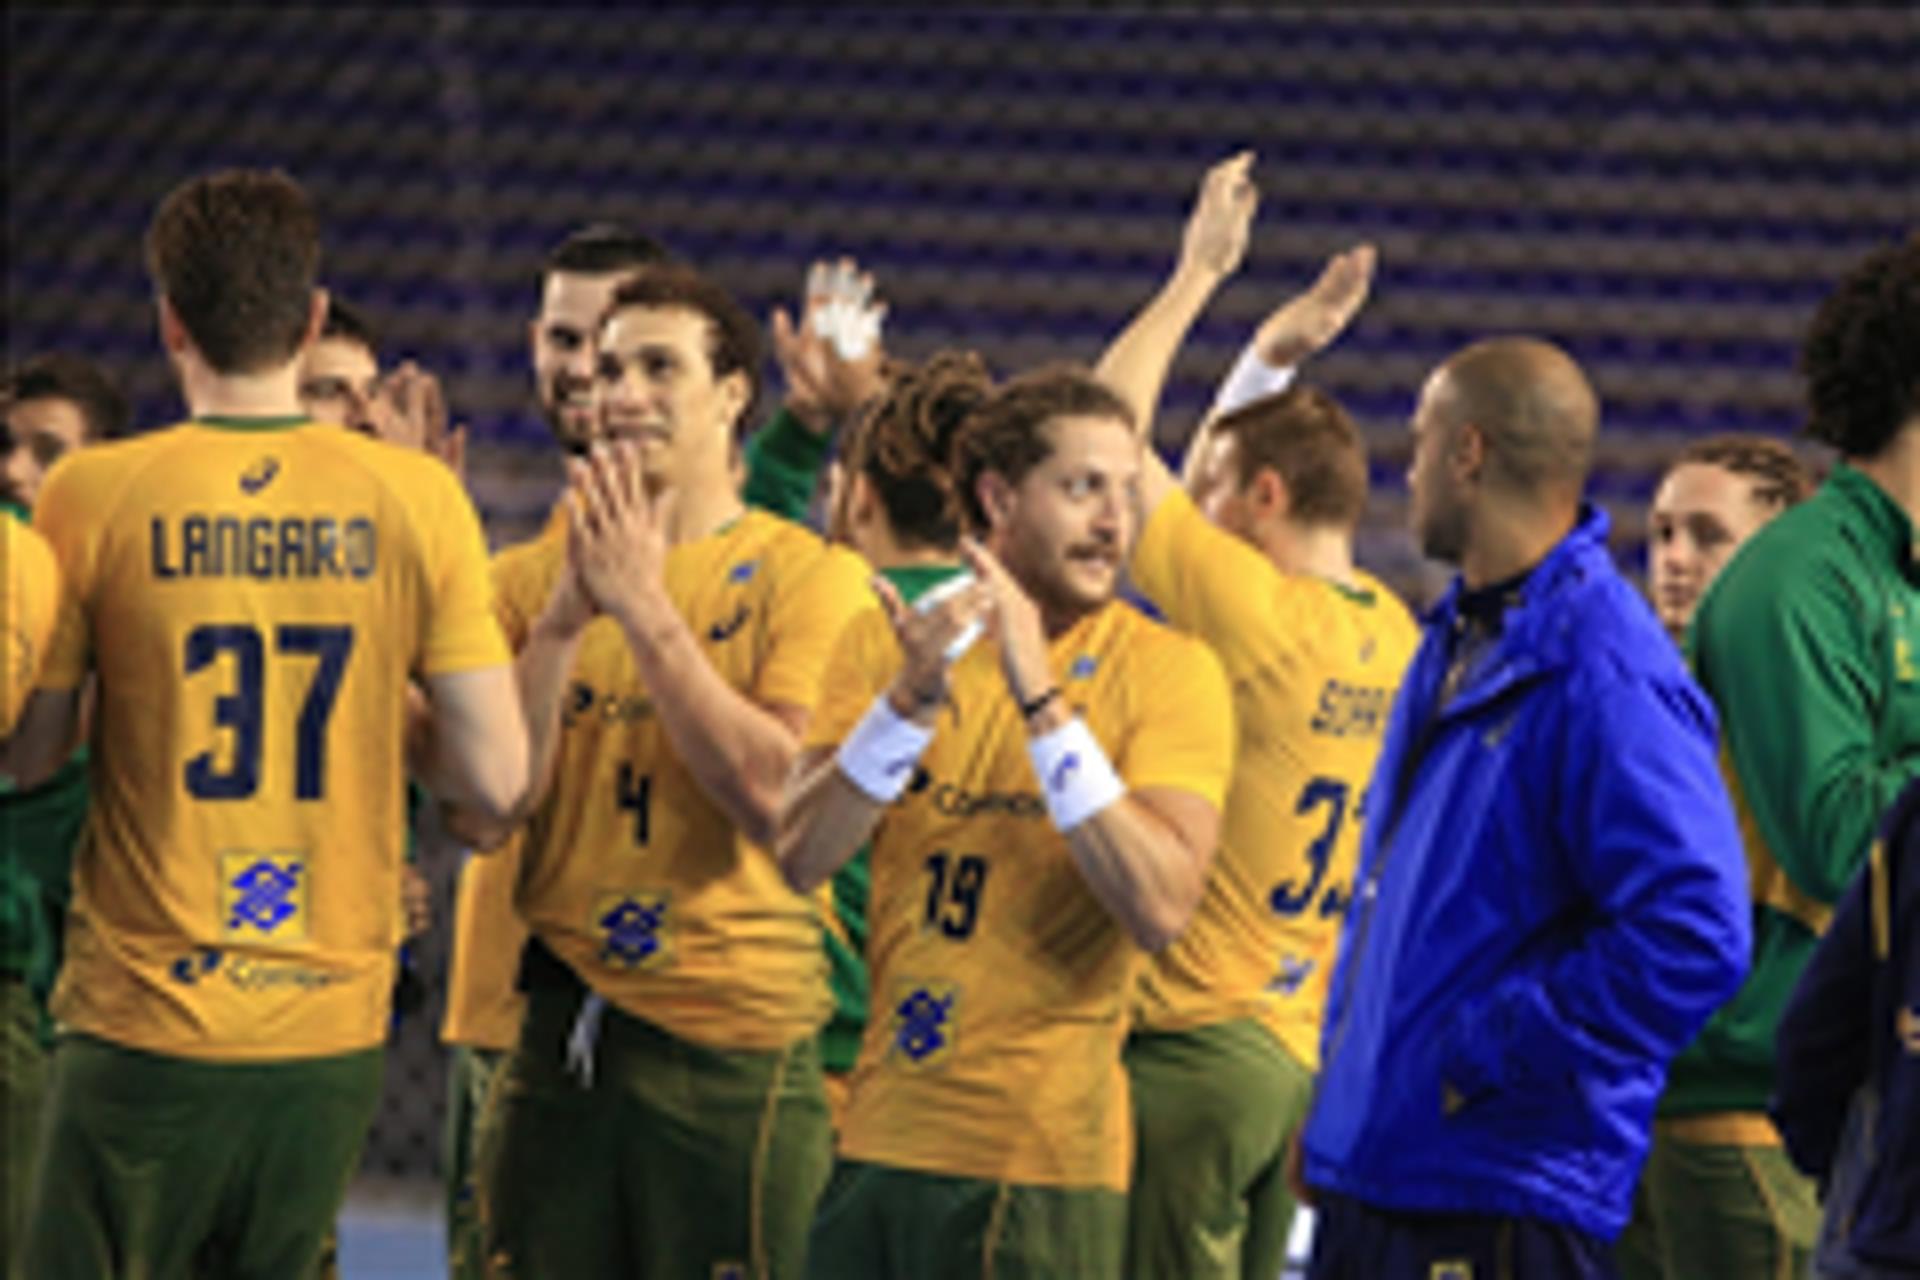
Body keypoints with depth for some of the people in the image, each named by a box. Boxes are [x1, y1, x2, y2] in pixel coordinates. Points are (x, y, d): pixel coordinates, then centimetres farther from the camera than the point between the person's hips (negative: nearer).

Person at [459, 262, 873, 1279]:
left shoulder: (807, 576, 0)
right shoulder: (528, 578, 10)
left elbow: (777, 800, -14)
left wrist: (644, 605, -13)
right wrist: (564, 617, -10)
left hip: (733, 1039, -3)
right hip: (556, 1031, 4)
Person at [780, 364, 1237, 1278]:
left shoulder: (1167, 671, -3)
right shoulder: (888, 642, 8)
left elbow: (1160, 909, -16)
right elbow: (800, 860, -3)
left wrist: (1043, 702, -19)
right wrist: (911, 698, -16)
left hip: (1042, 1158, -3)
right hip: (877, 1133, 3)